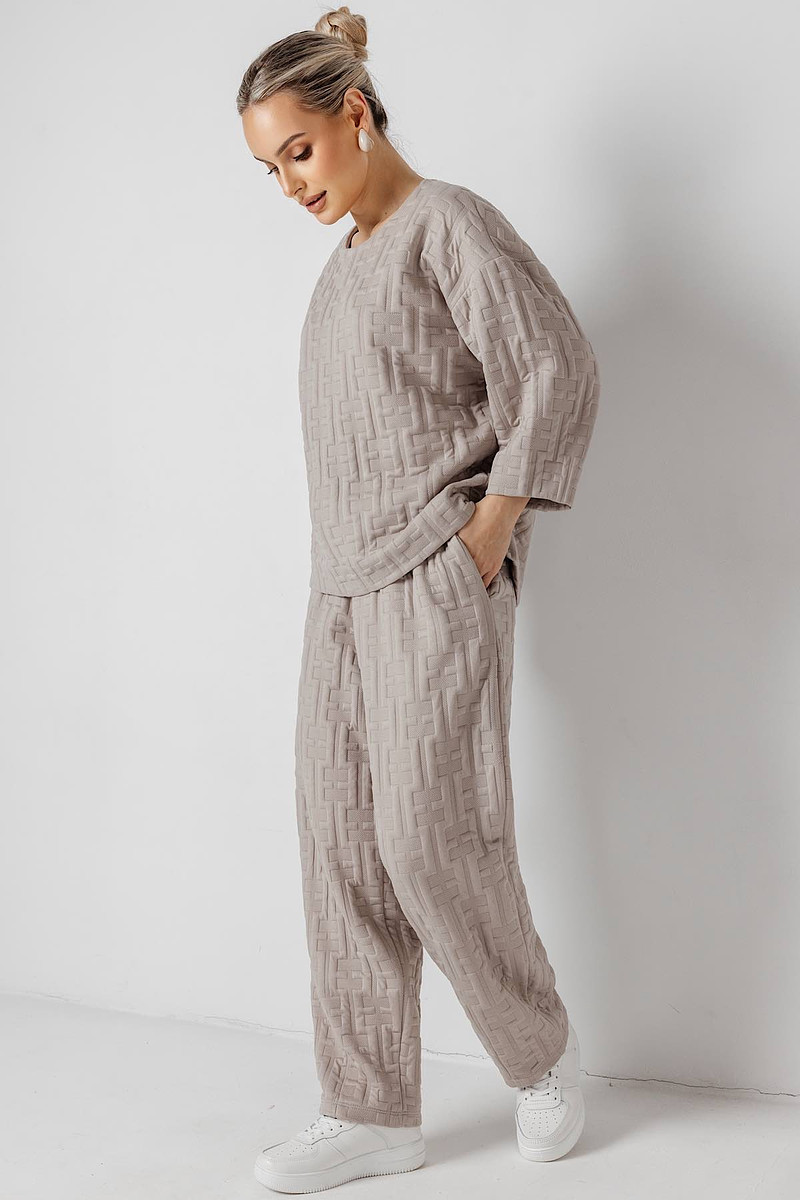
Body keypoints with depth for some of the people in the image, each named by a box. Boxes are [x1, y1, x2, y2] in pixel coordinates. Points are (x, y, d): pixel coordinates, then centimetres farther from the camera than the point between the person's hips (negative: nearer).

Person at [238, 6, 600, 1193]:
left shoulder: (449, 222, -4)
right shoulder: (344, 265, 19)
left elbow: (559, 371, -12)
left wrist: (492, 528, -13)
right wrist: (350, 568, 9)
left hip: (438, 579, -8)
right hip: (345, 585, 8)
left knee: (427, 835, -8)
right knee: (342, 844, 5)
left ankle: (542, 1049, 16)